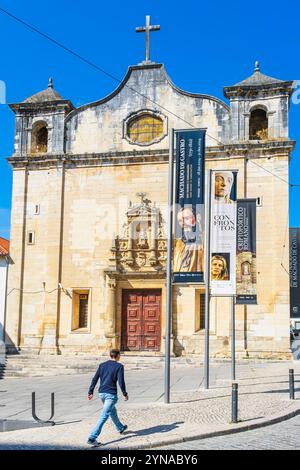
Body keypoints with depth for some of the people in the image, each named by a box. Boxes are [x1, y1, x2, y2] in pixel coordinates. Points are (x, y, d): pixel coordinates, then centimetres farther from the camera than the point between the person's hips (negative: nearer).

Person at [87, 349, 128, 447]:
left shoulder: (102, 365, 10)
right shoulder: (119, 366, -6)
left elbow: (95, 379, 7)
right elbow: (121, 382, -12)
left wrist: (90, 392, 9)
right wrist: (125, 394, 0)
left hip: (101, 393, 7)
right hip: (111, 394, -7)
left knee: (112, 411, 28)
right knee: (104, 416, -9)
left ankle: (120, 428, 48)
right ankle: (92, 438, -17)